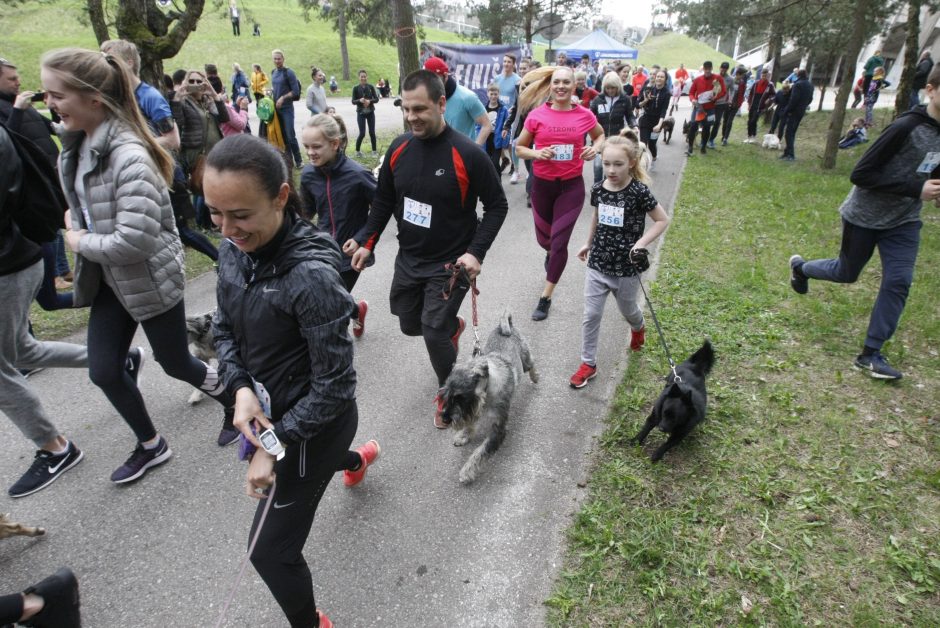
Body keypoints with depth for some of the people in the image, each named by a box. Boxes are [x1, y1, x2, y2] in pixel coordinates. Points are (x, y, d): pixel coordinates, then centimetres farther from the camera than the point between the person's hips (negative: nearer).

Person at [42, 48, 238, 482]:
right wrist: (75, 228, 4)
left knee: (175, 363, 9)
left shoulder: (129, 156, -26)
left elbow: (135, 240, -31)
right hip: (109, 279, 8)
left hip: (151, 278, -8)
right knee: (104, 372, 10)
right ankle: (150, 445, 33)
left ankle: (234, 400, 39)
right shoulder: (75, 145, 3)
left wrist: (80, 243, -15)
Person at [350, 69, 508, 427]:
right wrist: (367, 243, 4)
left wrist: (476, 252, -20)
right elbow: (384, 200, 10)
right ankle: (453, 327, 51)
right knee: (410, 325, 18)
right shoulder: (399, 148, -3)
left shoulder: (467, 154, -19)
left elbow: (497, 205, -10)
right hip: (408, 259, 6)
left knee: (434, 332, -8)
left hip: (450, 263, -6)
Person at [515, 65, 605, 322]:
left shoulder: (585, 115, -4)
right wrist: (536, 153, -17)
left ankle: (545, 297, 9)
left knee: (559, 241, -5)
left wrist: (595, 148, -5)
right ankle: (552, 253, 57)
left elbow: (600, 134, 17)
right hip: (542, 185, 1)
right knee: (544, 238, 16)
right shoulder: (537, 115, -7)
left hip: (572, 186, -1)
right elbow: (520, 148, 3)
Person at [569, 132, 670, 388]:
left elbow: (662, 220, -8)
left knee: (627, 309, 21)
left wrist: (642, 243, -20)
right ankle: (588, 363, 17)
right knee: (591, 315, 3)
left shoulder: (639, 192, -17)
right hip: (597, 264, 3)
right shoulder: (598, 189, -4)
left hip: (626, 268, -3)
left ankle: (638, 328, 56)